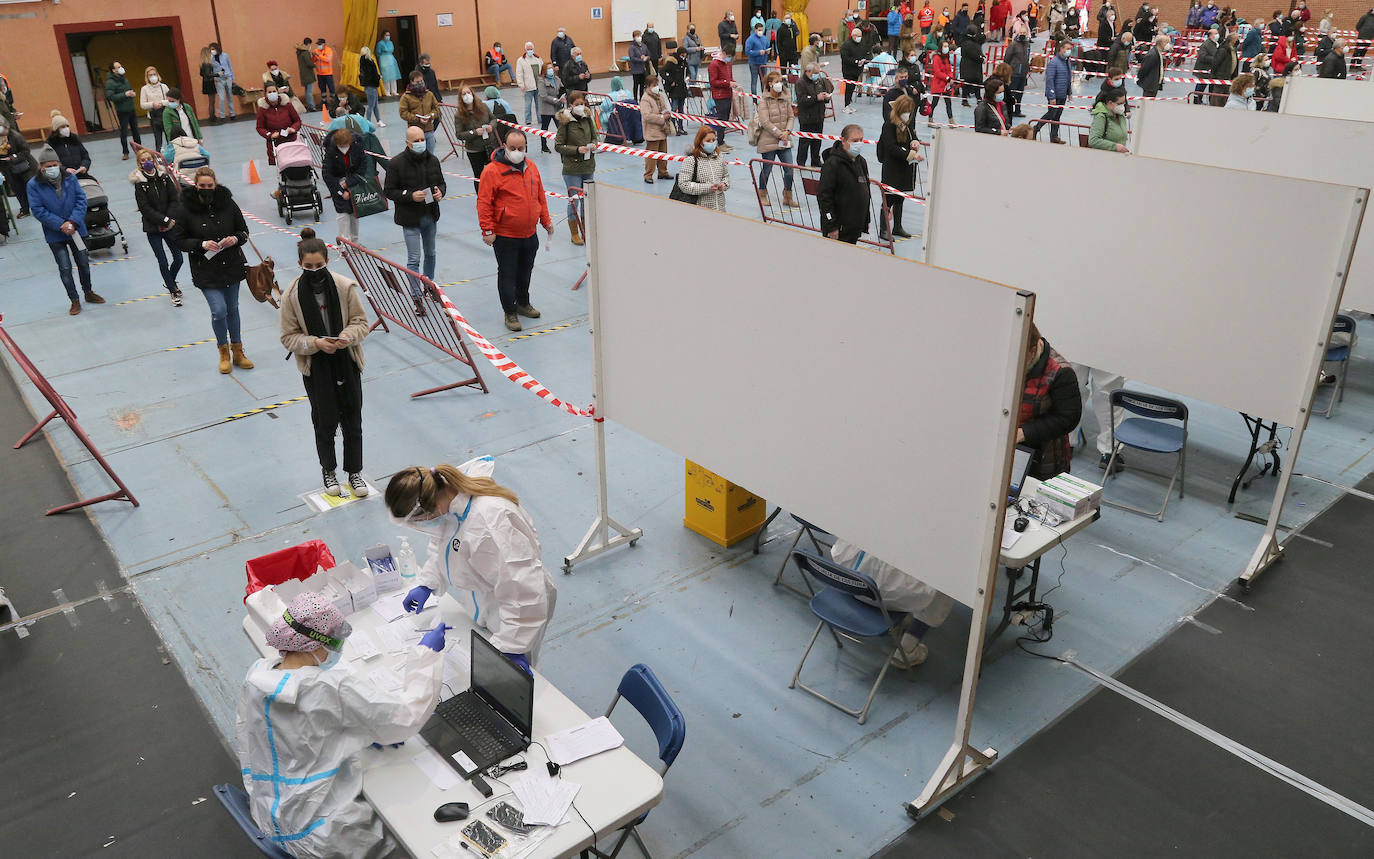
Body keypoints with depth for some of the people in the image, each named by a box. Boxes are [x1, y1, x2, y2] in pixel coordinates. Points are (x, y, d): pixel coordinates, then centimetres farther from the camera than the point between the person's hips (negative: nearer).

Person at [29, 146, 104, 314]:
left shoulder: (70, 178, -4)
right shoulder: (34, 185, -10)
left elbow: (81, 200, -7)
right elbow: (38, 211, -12)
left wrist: (72, 221, -18)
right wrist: (61, 225, -21)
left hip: (76, 229, 2)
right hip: (54, 235, -2)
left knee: (83, 263, 16)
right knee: (65, 268, -1)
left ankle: (88, 293, 37)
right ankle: (75, 301, 12)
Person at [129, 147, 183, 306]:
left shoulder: (164, 177, 1)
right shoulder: (139, 183, -8)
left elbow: (174, 199, 1)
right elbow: (145, 208, -12)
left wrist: (171, 219, -11)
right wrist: (164, 220, -17)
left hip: (169, 225, 3)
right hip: (152, 228, -3)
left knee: (179, 258, 7)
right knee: (163, 261, -2)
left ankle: (170, 281, 36)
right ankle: (173, 291, 13)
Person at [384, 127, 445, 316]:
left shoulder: (432, 160, 2)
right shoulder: (396, 164, -13)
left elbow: (442, 182, 15)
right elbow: (388, 191, -10)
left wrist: (440, 192, -9)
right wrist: (410, 195, -24)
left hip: (430, 216, 5)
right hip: (410, 218, -5)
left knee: (430, 254, 21)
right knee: (414, 259, -4)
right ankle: (417, 298, 1)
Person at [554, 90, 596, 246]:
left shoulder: (587, 118, 4)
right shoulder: (565, 121, -10)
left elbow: (594, 136, 19)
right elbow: (558, 146, -9)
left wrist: (593, 145, -4)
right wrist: (577, 150, -19)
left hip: (588, 166, 5)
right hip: (572, 168, -5)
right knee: (574, 200, 1)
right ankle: (574, 234, 15)